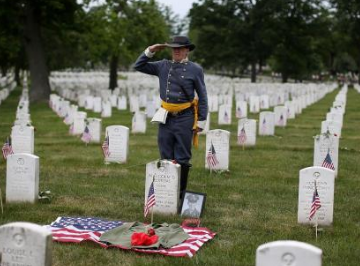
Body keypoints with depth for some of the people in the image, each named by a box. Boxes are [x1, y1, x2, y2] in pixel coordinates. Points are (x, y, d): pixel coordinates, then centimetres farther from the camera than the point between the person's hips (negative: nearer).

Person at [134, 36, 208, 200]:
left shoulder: (195, 69, -2)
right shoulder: (163, 66, 7)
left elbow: (202, 96, -1)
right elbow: (138, 66, 12)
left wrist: (201, 121, -5)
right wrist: (150, 51, -1)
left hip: (185, 119, -3)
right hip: (166, 117, 3)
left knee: (182, 159, 3)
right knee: (166, 158, 8)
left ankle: (181, 192, 13)